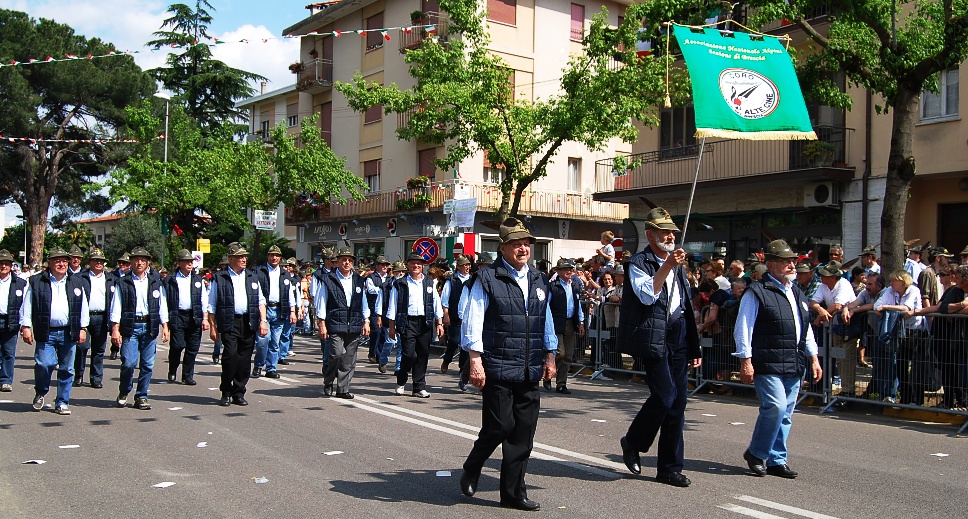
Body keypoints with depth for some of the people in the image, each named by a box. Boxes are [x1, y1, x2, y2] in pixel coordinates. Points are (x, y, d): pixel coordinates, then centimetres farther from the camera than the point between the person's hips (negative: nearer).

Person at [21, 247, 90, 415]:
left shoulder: (76, 283, 12)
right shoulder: (36, 282, 4)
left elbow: (83, 308, 14)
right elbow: (27, 306, 4)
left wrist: (83, 329, 8)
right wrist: (26, 326, -4)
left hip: (69, 333, 2)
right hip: (46, 332, -2)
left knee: (67, 369, 5)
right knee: (44, 364, -12)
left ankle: (62, 403, 16)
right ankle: (40, 394, 16)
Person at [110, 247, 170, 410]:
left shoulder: (156, 282, 11)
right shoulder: (123, 283, 4)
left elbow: (162, 306, 12)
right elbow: (116, 308, 1)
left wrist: (165, 327, 5)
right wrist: (115, 329, -7)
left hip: (150, 327, 2)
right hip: (130, 326, -2)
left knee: (147, 364, 3)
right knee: (129, 363, -9)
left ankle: (141, 397, 15)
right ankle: (123, 392, 16)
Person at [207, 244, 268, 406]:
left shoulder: (252, 277, 15)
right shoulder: (219, 278, 3)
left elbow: (261, 301, 15)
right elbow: (212, 305, 3)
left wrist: (263, 321, 3)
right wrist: (212, 326, -2)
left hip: (249, 323, 4)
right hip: (229, 324, -4)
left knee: (245, 359, 4)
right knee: (230, 355, -15)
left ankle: (239, 393, 15)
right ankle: (226, 393, 0)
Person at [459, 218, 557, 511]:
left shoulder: (539, 281, 14)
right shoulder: (487, 279, -5)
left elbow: (547, 322, 21)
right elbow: (473, 323, -8)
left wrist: (549, 358, 16)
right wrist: (475, 362, -13)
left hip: (530, 372, 6)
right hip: (498, 369, -5)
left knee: (523, 434, 6)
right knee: (499, 427, -5)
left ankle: (513, 493, 17)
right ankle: (471, 470, 23)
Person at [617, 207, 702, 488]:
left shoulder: (678, 265, 20)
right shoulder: (638, 263, -1)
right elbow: (647, 295, -18)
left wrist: (694, 347, 19)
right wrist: (666, 266, -23)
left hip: (678, 337, 7)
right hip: (654, 337, -7)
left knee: (678, 401, 5)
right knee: (664, 395, -15)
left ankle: (669, 467, 13)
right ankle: (633, 442, 11)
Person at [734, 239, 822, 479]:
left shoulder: (797, 294, 19)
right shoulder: (757, 292, -6)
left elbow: (806, 329, 25)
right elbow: (743, 329, -8)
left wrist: (813, 358, 19)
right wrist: (746, 361, -13)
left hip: (794, 367, 7)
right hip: (768, 365, -7)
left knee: (785, 414, 8)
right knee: (775, 407, -17)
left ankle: (777, 460, 19)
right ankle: (756, 454, 2)